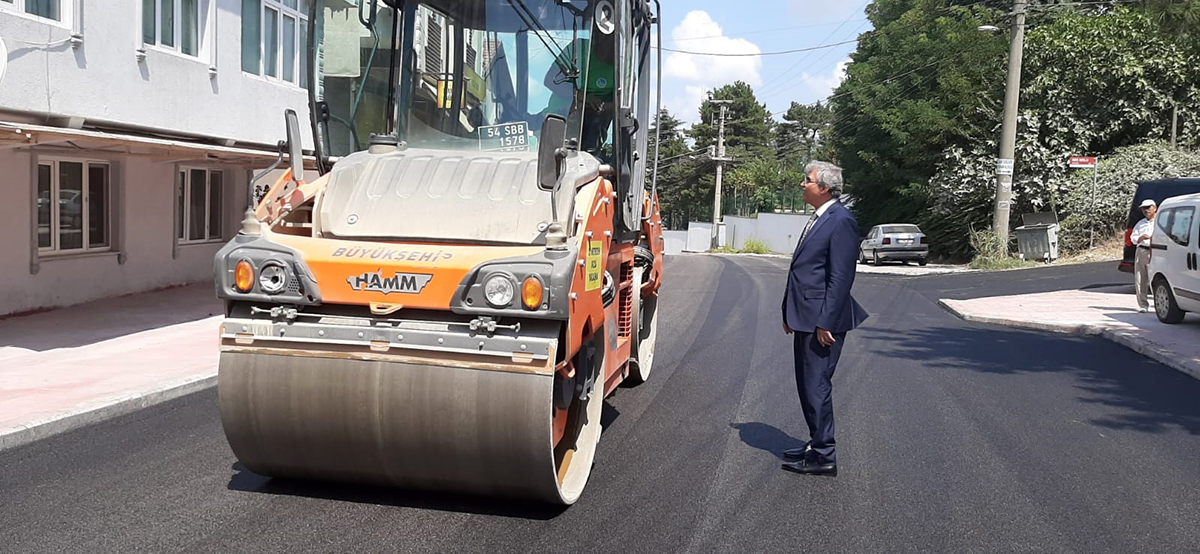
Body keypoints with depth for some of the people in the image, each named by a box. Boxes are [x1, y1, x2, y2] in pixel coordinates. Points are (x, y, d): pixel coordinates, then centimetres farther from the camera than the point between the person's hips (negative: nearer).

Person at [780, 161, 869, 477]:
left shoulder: (841, 221, -15)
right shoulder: (817, 219, 15)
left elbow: (841, 277, -19)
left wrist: (825, 322, -21)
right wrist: (790, 313, 19)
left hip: (822, 321, -10)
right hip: (805, 320, 10)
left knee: (816, 386, -5)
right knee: (807, 385, 17)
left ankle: (823, 456, 4)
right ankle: (817, 444, 29)